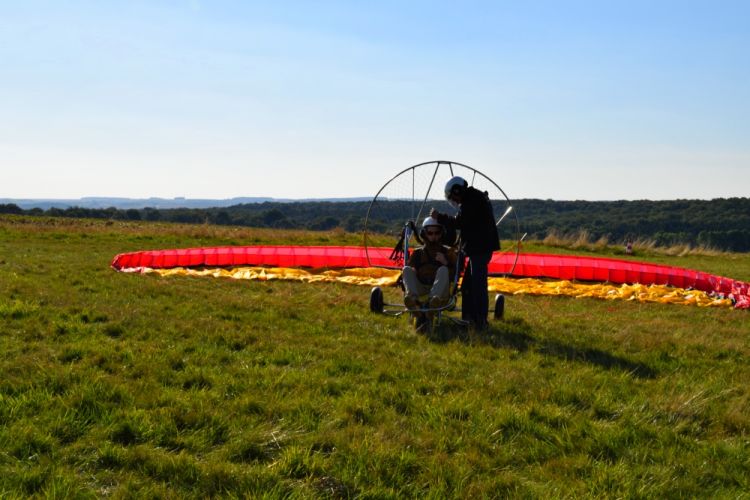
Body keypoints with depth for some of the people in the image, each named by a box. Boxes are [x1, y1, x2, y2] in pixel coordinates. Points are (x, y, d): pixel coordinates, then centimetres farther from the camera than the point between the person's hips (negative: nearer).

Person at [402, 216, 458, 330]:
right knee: (407, 269, -23)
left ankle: (434, 301, -60)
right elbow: (408, 269, 15)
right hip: (419, 290, 1)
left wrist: (446, 263, -5)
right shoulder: (417, 253, 27)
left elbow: (455, 275, 12)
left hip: (441, 292, -1)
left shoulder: (448, 252, 24)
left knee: (443, 269, -30)